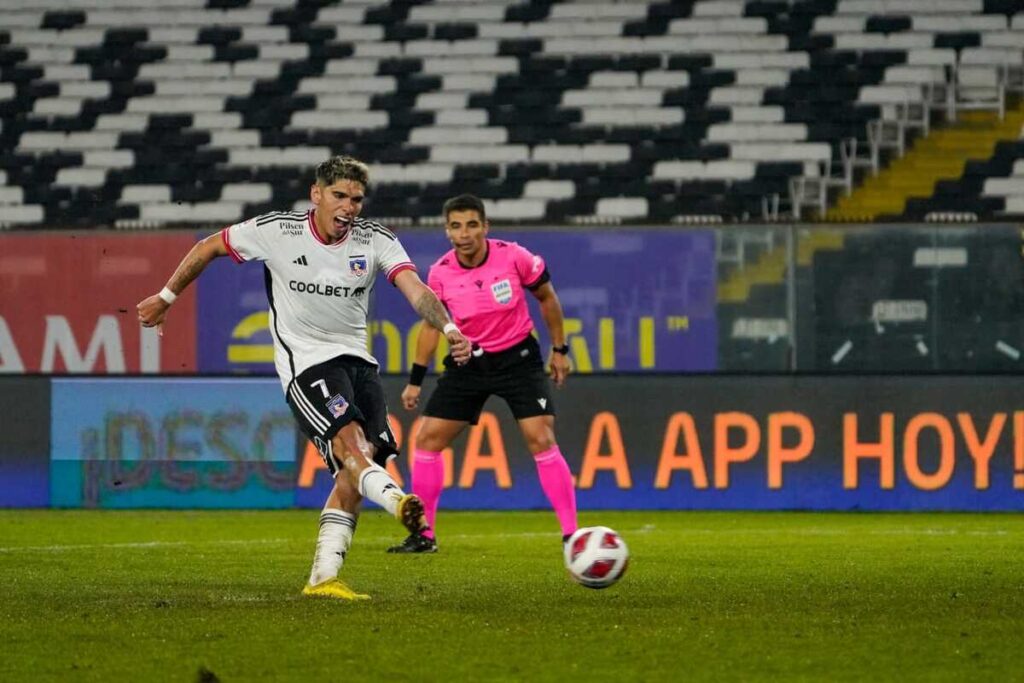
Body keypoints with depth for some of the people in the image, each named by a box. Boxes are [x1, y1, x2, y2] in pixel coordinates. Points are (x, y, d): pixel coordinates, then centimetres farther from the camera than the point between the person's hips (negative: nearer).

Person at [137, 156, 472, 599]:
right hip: (306, 361, -5)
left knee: (354, 471, -4)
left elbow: (415, 289, -15)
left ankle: (323, 578, 1)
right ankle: (398, 501, -56)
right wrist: (166, 297, 16)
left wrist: (448, 328, -33)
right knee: (349, 442, -28)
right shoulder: (276, 231, -7)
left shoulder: (375, 240, -1)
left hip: (356, 359, 5)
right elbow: (209, 247, 8)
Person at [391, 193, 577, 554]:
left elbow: (547, 298, 1)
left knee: (541, 440, -16)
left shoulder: (513, 256, -16)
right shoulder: (440, 273, -8)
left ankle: (572, 534, -10)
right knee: (427, 439, -2)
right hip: (468, 360, 3)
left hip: (518, 358, -3)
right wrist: (415, 380, 9)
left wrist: (559, 350, 4)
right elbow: (431, 324, 8)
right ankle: (424, 535, 10)